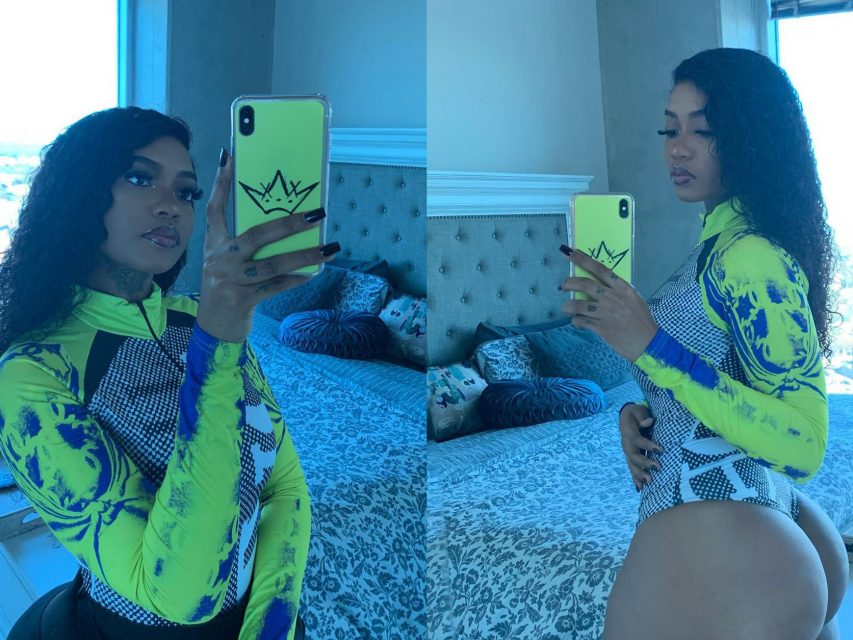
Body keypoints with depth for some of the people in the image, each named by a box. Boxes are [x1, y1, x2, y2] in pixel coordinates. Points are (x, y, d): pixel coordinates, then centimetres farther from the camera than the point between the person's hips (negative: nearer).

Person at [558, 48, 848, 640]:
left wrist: (652, 346, -27)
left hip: (711, 541, -9)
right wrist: (640, 411, -1)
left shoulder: (751, 258, -19)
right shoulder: (722, 244, 11)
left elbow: (803, 446, -22)